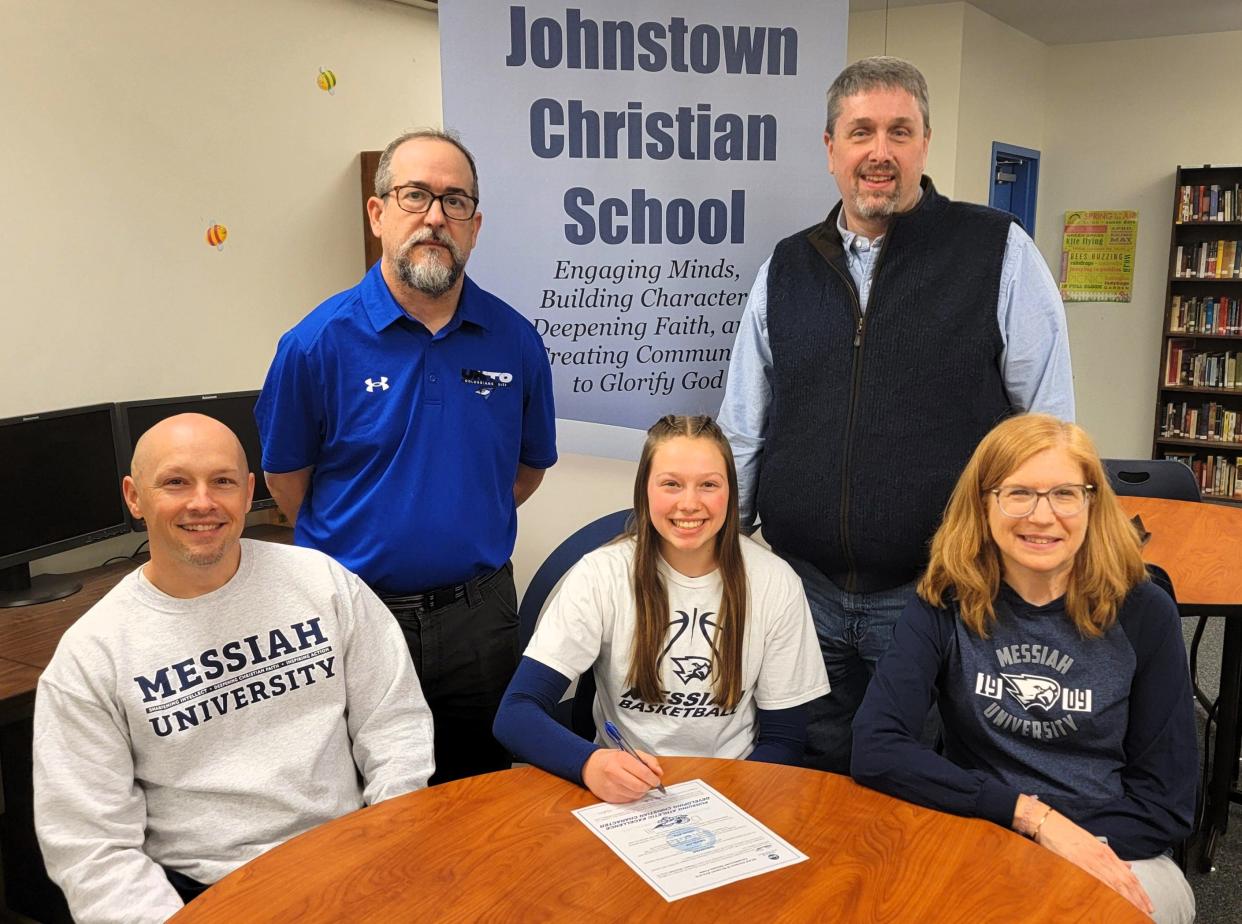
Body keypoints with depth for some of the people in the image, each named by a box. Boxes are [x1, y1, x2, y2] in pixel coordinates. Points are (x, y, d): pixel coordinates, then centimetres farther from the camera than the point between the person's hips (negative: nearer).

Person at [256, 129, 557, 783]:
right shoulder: (319, 342, -10)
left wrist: (466, 534, 9)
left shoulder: (514, 340, -3)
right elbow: (285, 476, 1)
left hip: (479, 613, 2)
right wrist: (354, 548, 8)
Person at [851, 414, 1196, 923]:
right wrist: (1034, 815, -22)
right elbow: (874, 751, -18)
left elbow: (1168, 801, -2)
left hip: (1117, 852, 1)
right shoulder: (944, 605, -8)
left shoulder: (1142, 613, -6)